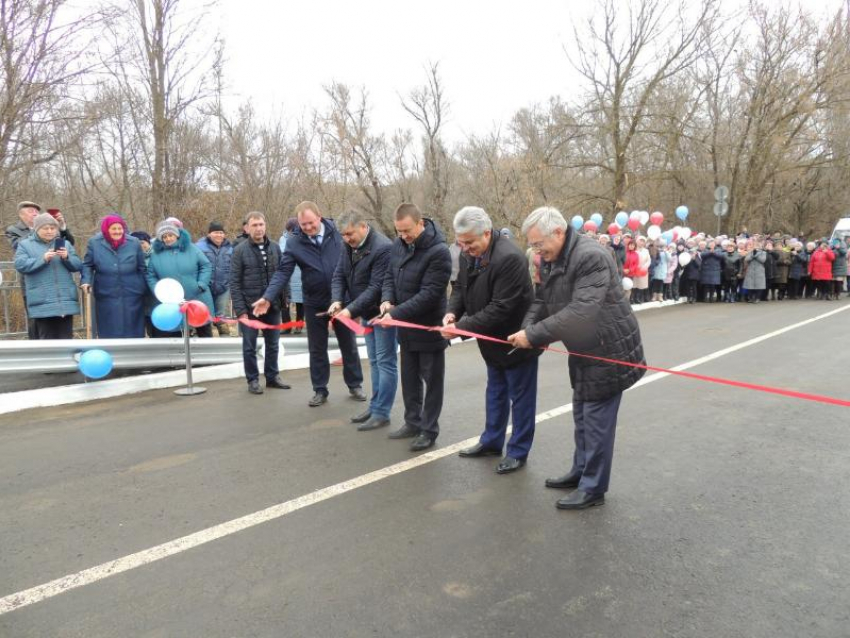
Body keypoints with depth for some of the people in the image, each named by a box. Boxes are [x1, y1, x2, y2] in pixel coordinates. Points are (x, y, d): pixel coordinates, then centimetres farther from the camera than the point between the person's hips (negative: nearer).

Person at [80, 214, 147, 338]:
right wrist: (86, 280, -7)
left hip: (132, 297, 0)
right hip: (106, 297, 0)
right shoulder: (95, 243, 1)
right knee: (109, 333, 5)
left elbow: (142, 269, 7)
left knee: (132, 333, 6)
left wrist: (145, 290, 6)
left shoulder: (134, 243, 2)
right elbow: (87, 265, 11)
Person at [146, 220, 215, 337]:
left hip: (197, 300, 0)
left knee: (205, 332, 12)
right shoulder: (156, 254, 2)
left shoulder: (191, 248, -1)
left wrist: (201, 284, -10)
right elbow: (151, 276, 5)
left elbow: (206, 266, 2)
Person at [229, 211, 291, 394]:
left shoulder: (275, 248, 4)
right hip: (250, 307, -3)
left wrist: (284, 300, 3)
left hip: (272, 306, 3)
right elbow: (234, 283, -8)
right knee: (250, 346, 7)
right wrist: (240, 310, -13)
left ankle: (272, 376, 27)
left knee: (273, 344, 13)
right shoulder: (240, 250, -6)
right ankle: (253, 380, 19)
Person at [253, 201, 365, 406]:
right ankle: (320, 390, 23)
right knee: (317, 349, 10)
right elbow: (283, 272, -11)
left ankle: (355, 385, 27)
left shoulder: (337, 232, -7)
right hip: (314, 303, 1)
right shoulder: (294, 243, -7)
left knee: (349, 344, 12)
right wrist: (268, 297, -25)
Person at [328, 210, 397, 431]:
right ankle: (375, 406, 27)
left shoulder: (383, 248, -24)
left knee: (385, 362, -1)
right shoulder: (349, 246, 3)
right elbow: (339, 276, 4)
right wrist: (337, 301, -14)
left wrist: (351, 309, -28)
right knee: (374, 361, 16)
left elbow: (376, 287, -27)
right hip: (367, 313, 9)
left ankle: (381, 413, 6)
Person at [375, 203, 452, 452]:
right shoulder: (398, 245, 1)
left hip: (429, 328, -7)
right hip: (406, 327, 7)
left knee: (431, 380, 6)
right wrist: (387, 300, -10)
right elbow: (390, 276, 11)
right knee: (409, 378, 17)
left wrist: (395, 314, -28)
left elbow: (429, 294, -26)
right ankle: (413, 422, 32)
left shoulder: (438, 252, -22)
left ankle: (429, 429, 17)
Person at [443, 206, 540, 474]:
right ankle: (491, 441, 37)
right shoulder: (469, 253, -4)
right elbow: (461, 286, 8)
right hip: (493, 338, 9)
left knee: (520, 396, 7)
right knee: (495, 391, 21)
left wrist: (462, 327, -29)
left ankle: (518, 452, 20)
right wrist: (453, 311, -12)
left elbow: (501, 309, -31)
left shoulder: (509, 258, -30)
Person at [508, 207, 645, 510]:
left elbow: (581, 312, -34)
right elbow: (541, 301, 4)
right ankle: (581, 471, 35)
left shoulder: (590, 257, -26)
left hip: (609, 351, -9)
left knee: (597, 420, -1)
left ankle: (593, 488, 12)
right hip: (585, 351, 9)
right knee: (582, 415, 19)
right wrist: (527, 328, -17)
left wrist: (534, 335, -31)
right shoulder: (552, 260, 5)